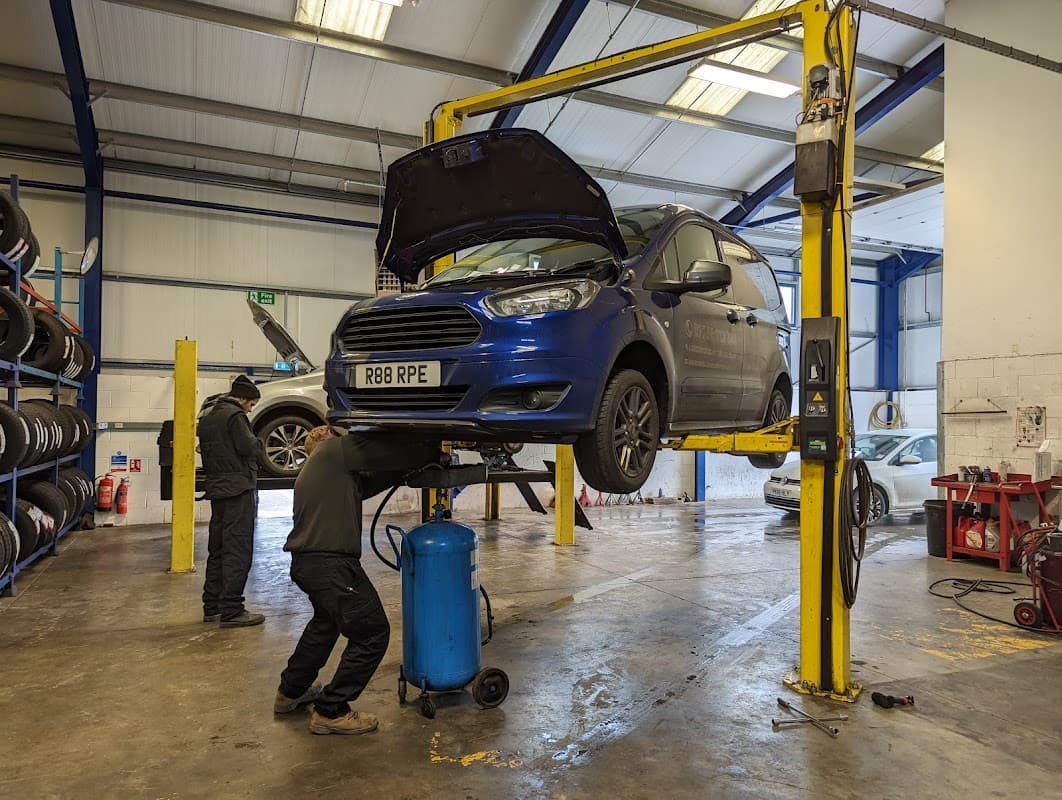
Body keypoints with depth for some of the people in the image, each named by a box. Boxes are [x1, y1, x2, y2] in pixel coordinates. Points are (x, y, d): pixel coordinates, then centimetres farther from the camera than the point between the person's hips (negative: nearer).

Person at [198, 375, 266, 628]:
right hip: (239, 489, -9)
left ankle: (212, 607, 20)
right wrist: (258, 443, 0)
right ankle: (231, 610, -7)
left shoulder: (207, 418, 18)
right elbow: (247, 447, -19)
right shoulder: (235, 415, -10)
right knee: (238, 550, -7)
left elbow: (205, 451, 18)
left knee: (217, 550, 14)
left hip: (216, 490, 9)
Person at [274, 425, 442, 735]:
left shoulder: (314, 467, 26)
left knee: (327, 620, 34)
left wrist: (417, 461, 14)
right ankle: (331, 712, 7)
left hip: (305, 561, 10)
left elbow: (368, 483, 19)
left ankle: (290, 692, 46)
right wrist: (433, 452, 7)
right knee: (372, 634, -2)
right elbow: (389, 451, -7)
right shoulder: (336, 448, -1)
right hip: (330, 562, -10)